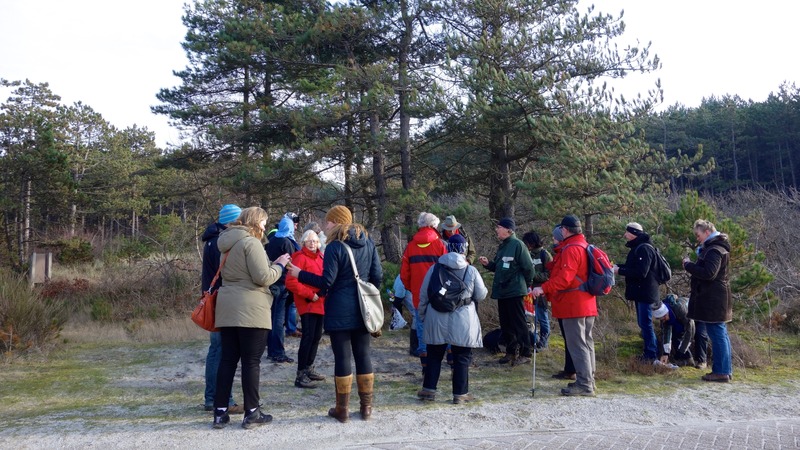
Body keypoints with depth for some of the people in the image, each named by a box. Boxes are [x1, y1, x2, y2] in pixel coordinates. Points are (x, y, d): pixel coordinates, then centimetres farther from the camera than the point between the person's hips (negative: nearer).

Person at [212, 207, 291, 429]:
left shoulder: (228, 243, 17)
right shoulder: (251, 242, -11)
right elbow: (263, 278, -16)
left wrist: (271, 265, 16)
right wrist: (279, 265, 1)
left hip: (228, 310, 8)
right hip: (250, 310, -8)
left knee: (227, 360, 9)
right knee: (251, 362, -1)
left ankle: (220, 412, 12)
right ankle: (252, 413, 6)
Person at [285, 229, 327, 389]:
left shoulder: (320, 257, 12)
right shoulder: (300, 258, -12)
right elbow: (291, 282, -20)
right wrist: (310, 294, -19)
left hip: (319, 303, 8)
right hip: (307, 303, -8)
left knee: (317, 336, 15)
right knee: (308, 337, -11)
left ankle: (309, 368, 29)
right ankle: (300, 376, -6)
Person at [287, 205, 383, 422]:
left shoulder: (335, 247, -12)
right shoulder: (368, 243, 6)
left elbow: (326, 282, -13)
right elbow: (377, 276, 7)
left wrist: (300, 274, -3)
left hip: (339, 312, -5)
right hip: (362, 309, 5)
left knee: (342, 357, 1)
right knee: (363, 355, 11)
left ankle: (342, 410, 10)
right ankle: (366, 407, 16)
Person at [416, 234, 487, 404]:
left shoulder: (434, 268, 0)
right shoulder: (471, 271, -5)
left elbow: (423, 295, 4)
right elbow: (481, 295, 2)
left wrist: (422, 315, 17)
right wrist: (485, 290, 25)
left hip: (437, 319, 2)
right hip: (462, 321, -2)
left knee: (434, 355, 15)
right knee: (462, 358, 8)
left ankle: (429, 389, 19)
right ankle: (460, 393, 12)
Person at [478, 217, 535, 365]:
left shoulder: (517, 245, -13)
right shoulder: (502, 246, 14)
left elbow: (528, 267, -14)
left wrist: (526, 285, -3)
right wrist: (488, 264, 3)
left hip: (514, 292, -9)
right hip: (502, 292, 9)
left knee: (519, 323, -2)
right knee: (505, 324, 14)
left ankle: (525, 354, 7)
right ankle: (511, 351, 25)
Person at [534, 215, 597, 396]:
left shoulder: (571, 249, -17)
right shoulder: (584, 246, 16)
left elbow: (564, 278, -25)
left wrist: (543, 289, -23)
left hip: (573, 305, -10)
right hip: (587, 304, 10)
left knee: (577, 344, -6)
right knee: (586, 342, 15)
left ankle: (584, 384, -4)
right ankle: (588, 380, 24)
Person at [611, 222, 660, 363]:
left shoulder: (644, 248, -19)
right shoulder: (637, 248, 15)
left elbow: (641, 272, -26)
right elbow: (633, 267, 21)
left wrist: (619, 270, -20)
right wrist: (618, 266, 6)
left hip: (645, 293, -10)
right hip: (640, 292, 11)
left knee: (645, 323, -6)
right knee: (643, 323, 16)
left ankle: (651, 355, 1)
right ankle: (649, 351, 24)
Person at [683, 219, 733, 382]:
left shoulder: (714, 250, -17)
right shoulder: (717, 247, 17)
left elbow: (708, 273, -25)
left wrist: (688, 265, -15)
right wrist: (692, 266, 5)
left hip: (712, 300, -11)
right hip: (716, 299, 11)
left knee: (717, 335, -7)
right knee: (721, 335, 13)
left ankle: (721, 372, -5)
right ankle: (726, 370, 19)